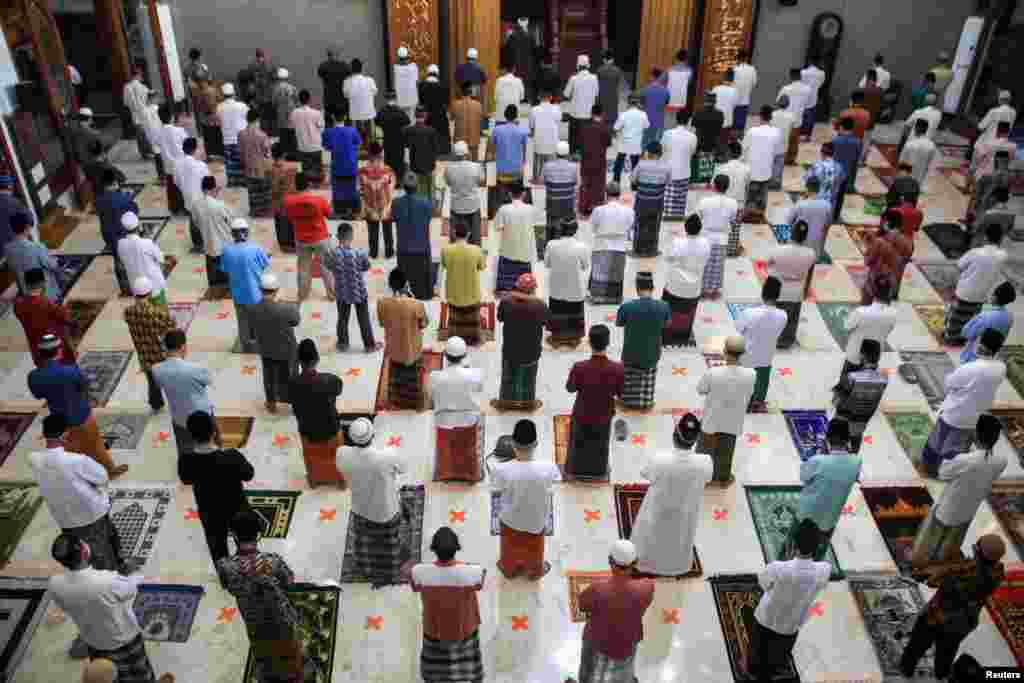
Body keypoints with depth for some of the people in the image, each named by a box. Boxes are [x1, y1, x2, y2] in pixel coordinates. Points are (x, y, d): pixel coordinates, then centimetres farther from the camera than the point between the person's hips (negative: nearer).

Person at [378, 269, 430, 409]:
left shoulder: (382, 303, -23)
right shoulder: (416, 305, -31)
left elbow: (382, 323, -4)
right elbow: (424, 324, -11)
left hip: (393, 348, 3)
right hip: (412, 349, -2)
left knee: (396, 375, 29)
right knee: (412, 377, 24)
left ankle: (396, 401, 49)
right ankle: (414, 402, 44)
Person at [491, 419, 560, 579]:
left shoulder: (501, 470, -35)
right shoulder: (548, 468, -34)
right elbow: (556, 479, -10)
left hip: (510, 519, 0)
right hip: (536, 520, 0)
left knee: (510, 547, 33)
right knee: (534, 549, 33)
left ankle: (509, 569, 60)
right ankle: (535, 571, 59)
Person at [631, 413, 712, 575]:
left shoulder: (659, 460, -37)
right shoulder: (704, 462, -33)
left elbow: (645, 474, -16)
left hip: (659, 510, -1)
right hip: (686, 511, 1)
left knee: (653, 534, 30)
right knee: (680, 537, 32)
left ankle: (648, 561, 55)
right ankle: (678, 565, 57)